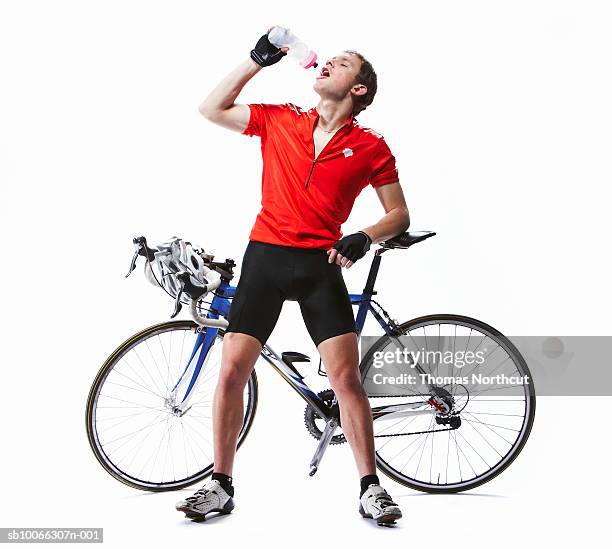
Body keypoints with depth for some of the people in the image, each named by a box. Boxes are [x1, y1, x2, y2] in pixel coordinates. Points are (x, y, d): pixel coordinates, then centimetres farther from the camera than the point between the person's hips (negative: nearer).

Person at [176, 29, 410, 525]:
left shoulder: (370, 147, 1)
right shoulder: (280, 120, 8)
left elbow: (399, 214, 5)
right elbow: (212, 109, 10)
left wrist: (365, 237, -14)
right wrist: (258, 58, 6)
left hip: (319, 265, -2)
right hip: (264, 258, 2)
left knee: (346, 375, -10)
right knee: (232, 369, -4)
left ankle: (371, 489, 3)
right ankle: (221, 486, 8)